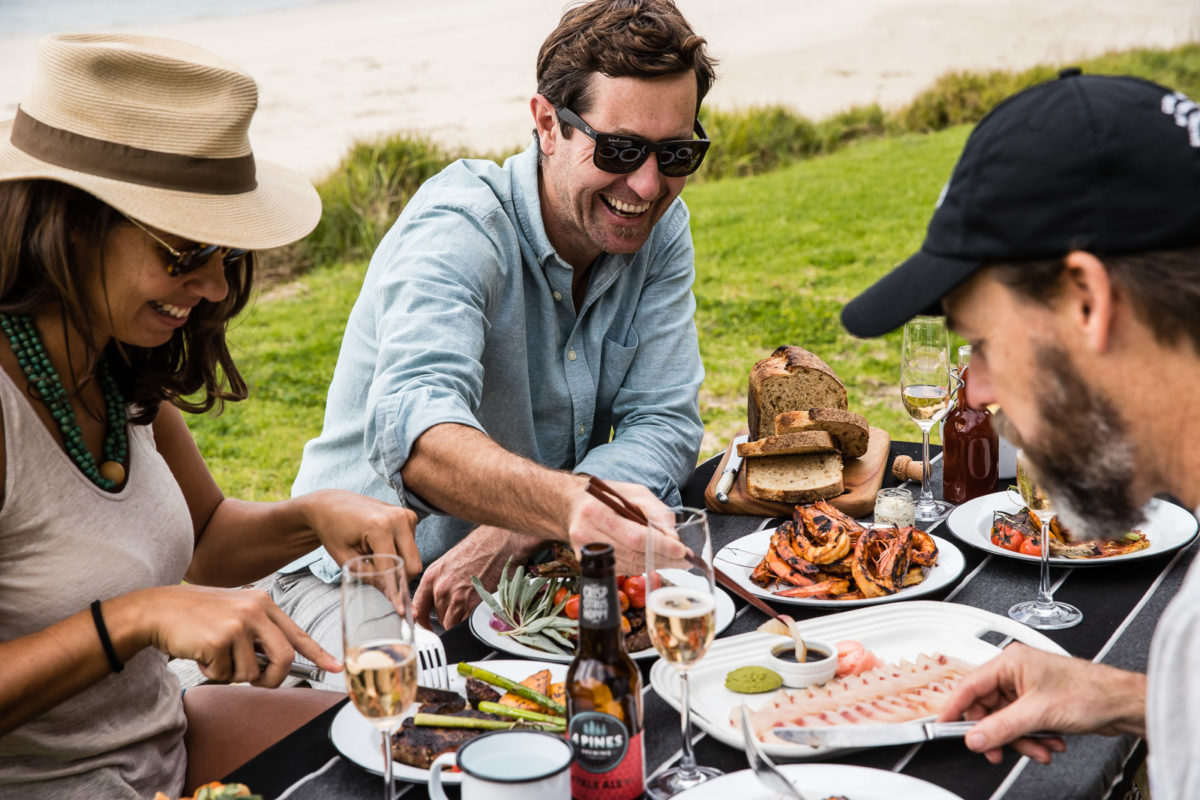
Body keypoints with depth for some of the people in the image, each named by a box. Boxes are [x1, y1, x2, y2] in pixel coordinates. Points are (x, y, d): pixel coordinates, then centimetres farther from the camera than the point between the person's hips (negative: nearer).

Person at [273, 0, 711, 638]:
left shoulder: (660, 231, -3)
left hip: (533, 565, 5)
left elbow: (663, 425, -9)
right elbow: (413, 429, -38)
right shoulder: (457, 228, -21)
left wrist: (513, 534, -26)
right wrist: (568, 505, -59)